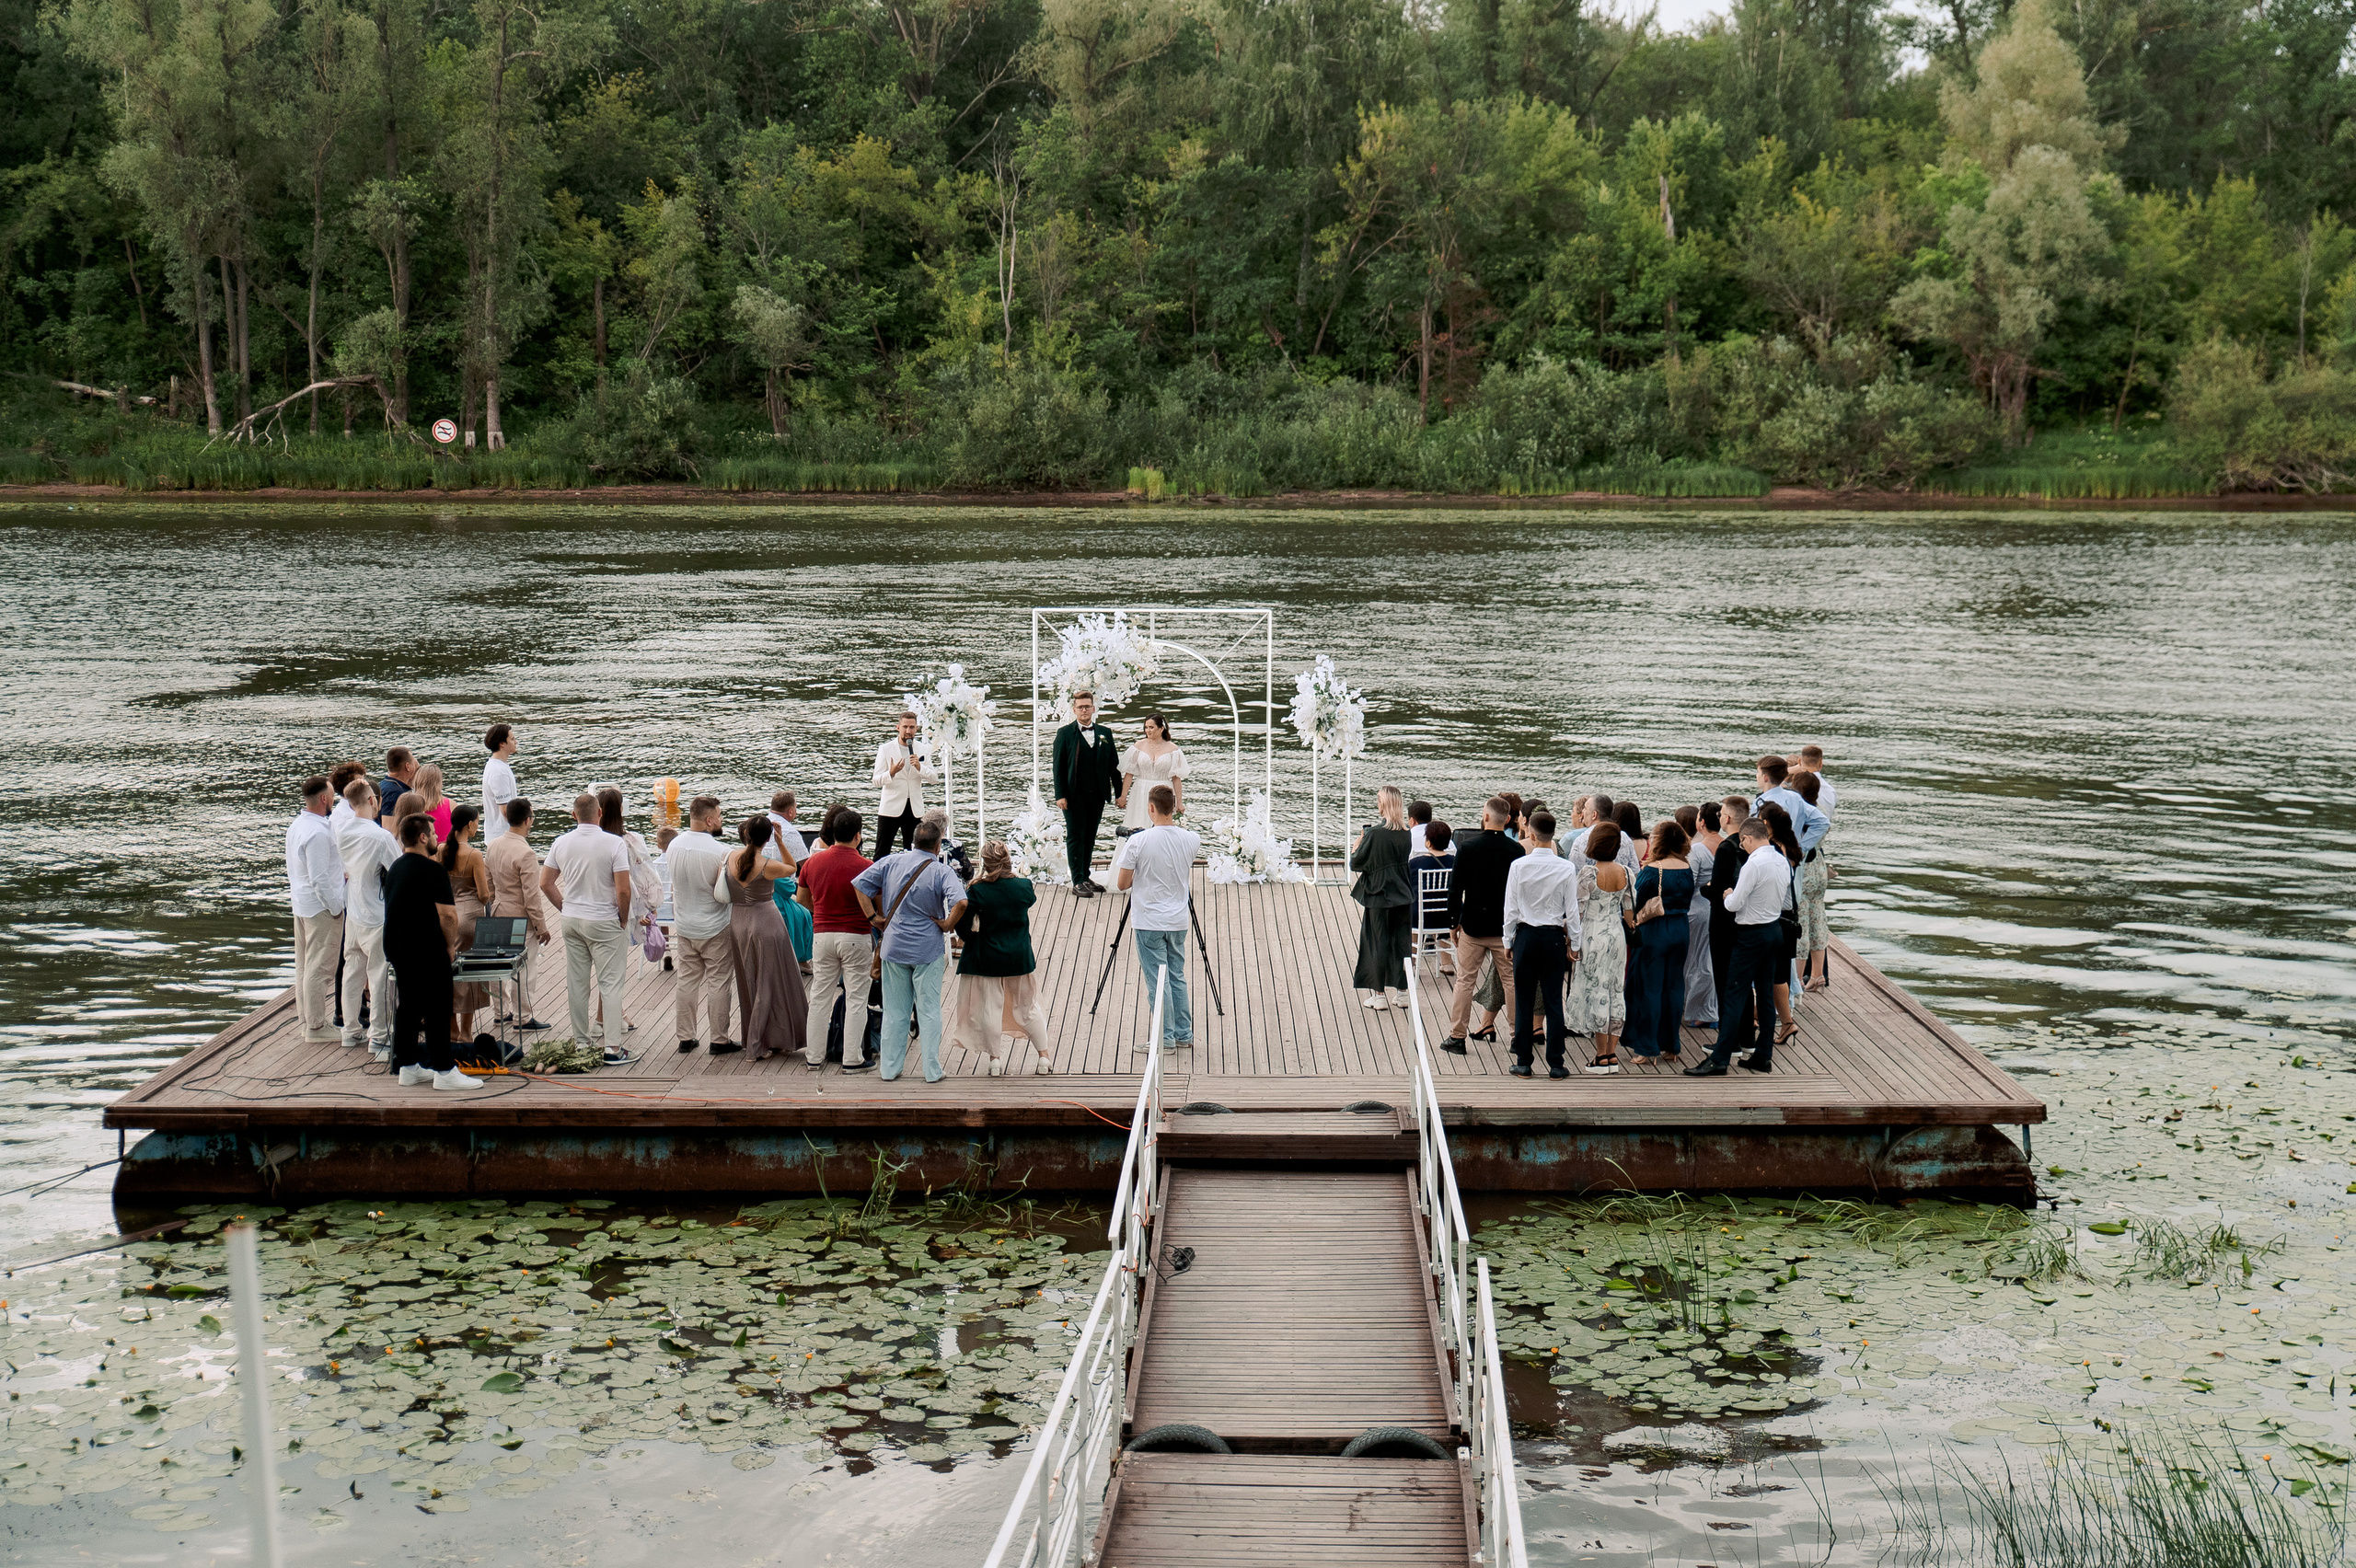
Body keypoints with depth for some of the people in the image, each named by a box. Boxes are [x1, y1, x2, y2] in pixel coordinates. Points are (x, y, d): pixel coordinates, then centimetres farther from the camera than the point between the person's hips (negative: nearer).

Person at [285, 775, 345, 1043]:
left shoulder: (296, 826, 9)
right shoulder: (318, 832, -22)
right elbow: (319, 878, -23)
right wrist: (336, 908, -15)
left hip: (301, 905, 10)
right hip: (321, 907, -10)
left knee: (304, 966, 16)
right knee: (320, 968, -4)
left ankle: (307, 1019, 24)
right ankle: (316, 1027, 1)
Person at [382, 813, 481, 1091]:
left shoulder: (395, 867, 12)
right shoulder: (432, 870, -16)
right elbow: (447, 914, -22)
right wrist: (450, 945, -5)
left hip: (397, 948, 9)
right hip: (427, 952, -9)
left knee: (407, 1006, 13)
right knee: (437, 1010, -3)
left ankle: (408, 1067, 17)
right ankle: (444, 1071, -1)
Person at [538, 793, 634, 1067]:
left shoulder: (561, 844, 0)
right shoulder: (614, 844, -14)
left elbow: (545, 883, 5)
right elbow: (623, 890, -17)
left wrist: (566, 908, 14)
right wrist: (623, 919, -2)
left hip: (570, 921, 5)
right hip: (604, 922, -5)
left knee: (576, 983, 12)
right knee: (610, 984, -1)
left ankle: (580, 1043, 19)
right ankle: (612, 1048, -4)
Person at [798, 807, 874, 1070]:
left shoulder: (813, 862, 1)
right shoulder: (864, 866, -14)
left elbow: (802, 898, 14)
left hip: (822, 935, 4)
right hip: (856, 937, -4)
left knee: (820, 996, 12)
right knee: (856, 998, 4)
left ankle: (814, 1055, 17)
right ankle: (852, 1058, 6)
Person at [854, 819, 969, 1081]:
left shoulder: (891, 863, 0)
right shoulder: (942, 872, -12)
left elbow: (859, 885, -1)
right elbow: (960, 902, -27)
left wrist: (874, 917, 2)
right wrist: (947, 924, -10)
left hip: (894, 946, 3)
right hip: (928, 950, -3)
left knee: (894, 1010, 12)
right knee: (929, 1011, 6)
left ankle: (890, 1068, 17)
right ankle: (932, 1070, 8)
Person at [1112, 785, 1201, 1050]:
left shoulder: (1138, 842, -16)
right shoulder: (1190, 839, -3)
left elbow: (1122, 883, -10)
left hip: (1149, 922, -5)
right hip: (1179, 920, 5)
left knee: (1157, 981, 0)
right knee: (1177, 978, 14)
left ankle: (1165, 1038, 3)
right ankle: (1184, 1035, 18)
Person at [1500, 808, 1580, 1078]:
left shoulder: (1518, 866, -8)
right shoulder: (1566, 868, -5)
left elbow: (1511, 908, -4)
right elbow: (1572, 910, -1)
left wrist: (1509, 940, 7)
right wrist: (1574, 944, 8)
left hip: (1525, 935, -1)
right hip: (1554, 936, 1)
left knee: (1524, 1000, 6)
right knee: (1553, 1000, 5)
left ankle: (1524, 1063, 8)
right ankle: (1555, 1064, 7)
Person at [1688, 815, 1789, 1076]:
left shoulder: (1754, 864, -20)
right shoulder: (1783, 862, 5)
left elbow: (1734, 905, -20)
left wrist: (1727, 895, 3)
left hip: (1752, 935, -8)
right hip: (1775, 930, 8)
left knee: (1734, 995, -6)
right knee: (1765, 994, 13)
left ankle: (1719, 1060, -7)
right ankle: (1763, 1056, 17)